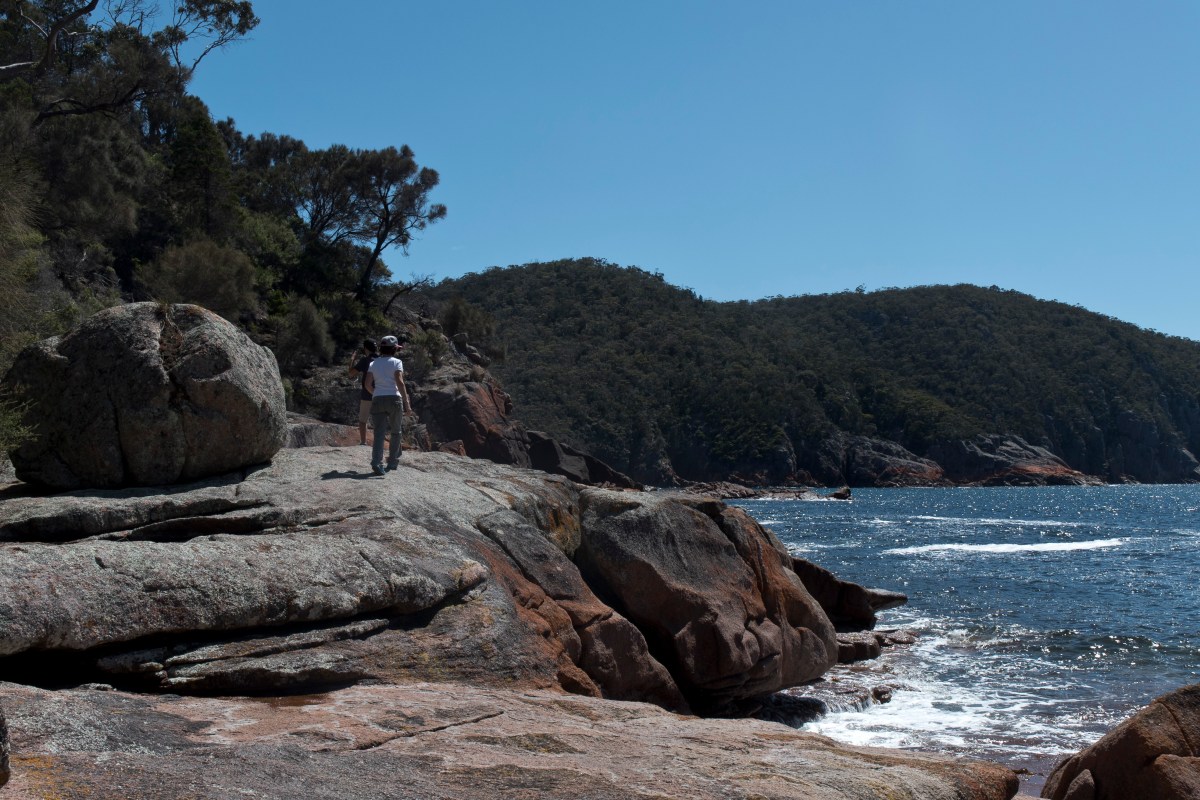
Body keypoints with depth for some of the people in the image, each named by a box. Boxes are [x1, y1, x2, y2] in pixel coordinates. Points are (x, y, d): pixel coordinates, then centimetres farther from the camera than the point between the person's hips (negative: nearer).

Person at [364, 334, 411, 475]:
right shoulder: (396, 362, 0)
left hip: (378, 400, 2)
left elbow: (368, 384, 2)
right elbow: (399, 382, -13)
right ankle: (392, 462, 21)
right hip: (394, 399, -2)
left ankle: (376, 462, -24)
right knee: (395, 432, 16)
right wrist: (407, 403, -14)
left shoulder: (373, 364, 11)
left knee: (379, 433, -6)